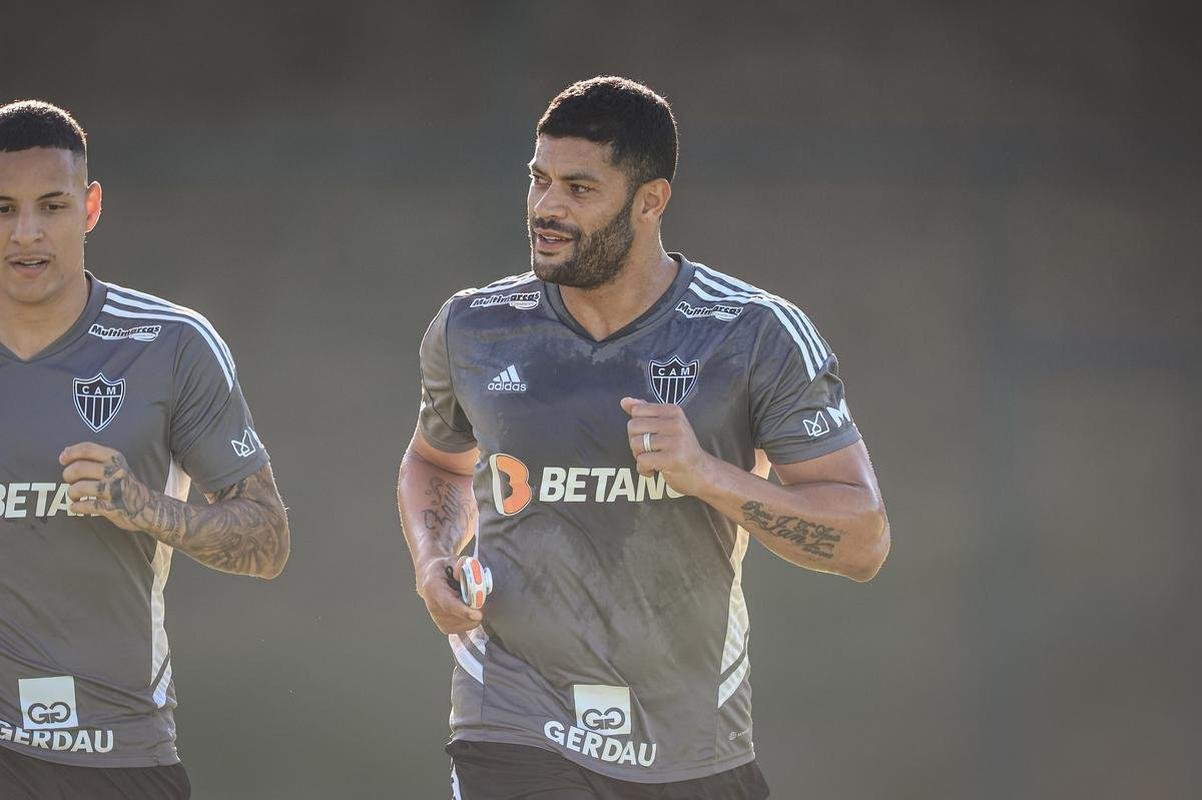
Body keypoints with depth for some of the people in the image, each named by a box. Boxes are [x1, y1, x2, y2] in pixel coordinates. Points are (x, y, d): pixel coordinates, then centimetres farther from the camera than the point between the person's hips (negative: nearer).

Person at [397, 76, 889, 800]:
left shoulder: (760, 338, -6)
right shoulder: (472, 331, 2)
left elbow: (864, 542, -8)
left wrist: (707, 474, -22)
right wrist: (432, 562, 2)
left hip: (694, 741, 0)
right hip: (518, 733, 0)